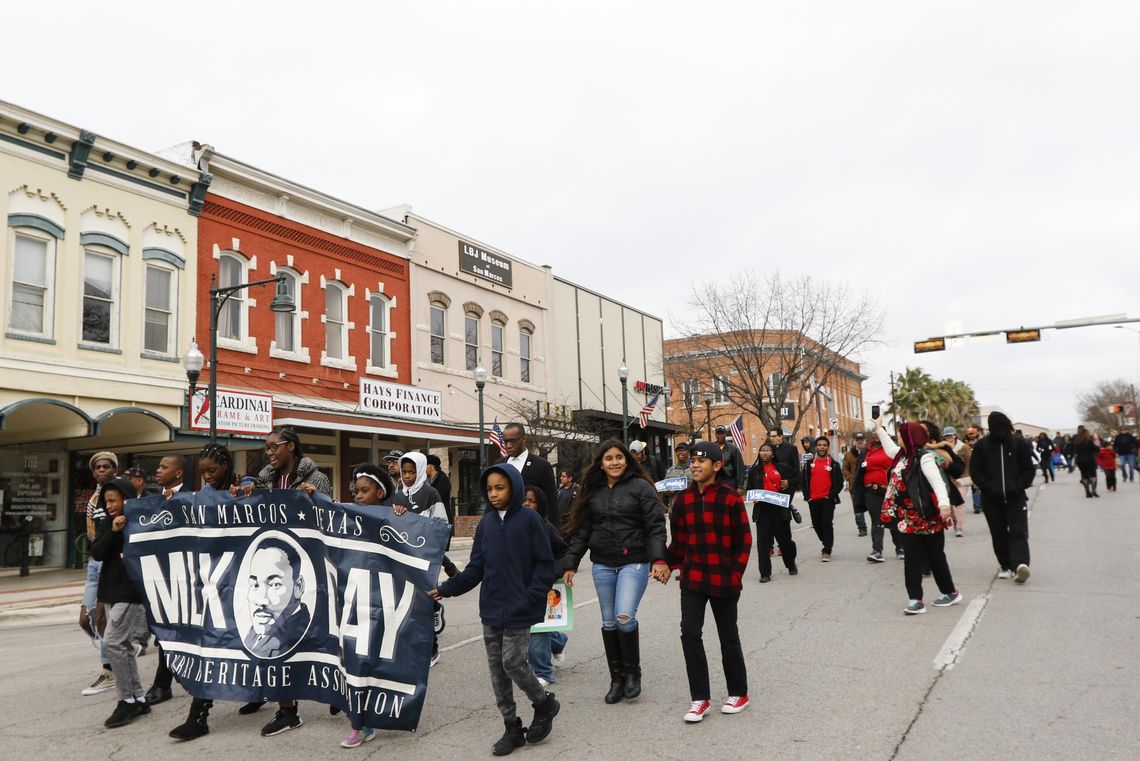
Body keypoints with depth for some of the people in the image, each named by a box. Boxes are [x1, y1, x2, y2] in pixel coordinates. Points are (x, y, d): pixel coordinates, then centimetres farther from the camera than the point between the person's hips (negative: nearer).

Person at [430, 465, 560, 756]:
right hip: (491, 609, 6)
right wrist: (446, 589, 2)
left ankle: (545, 703, 22)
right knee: (497, 670, 10)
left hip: (519, 611, -5)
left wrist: (530, 598, -16)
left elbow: (545, 564, -8)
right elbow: (476, 567, 8)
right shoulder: (486, 522, 5)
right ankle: (512, 728, 24)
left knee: (513, 663, -6)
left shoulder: (529, 519, -10)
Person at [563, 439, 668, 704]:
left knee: (625, 617, -16)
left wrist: (659, 559, -20)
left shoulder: (640, 486, -4)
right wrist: (571, 564, 10)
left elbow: (655, 526, -9)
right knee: (609, 622, 7)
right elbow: (581, 531, 13)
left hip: (634, 562, -4)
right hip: (602, 565, 5)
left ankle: (633, 673, 5)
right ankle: (617, 679, 19)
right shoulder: (592, 491, 10)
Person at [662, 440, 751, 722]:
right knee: (690, 633, -3)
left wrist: (735, 574, -9)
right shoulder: (683, 499, 3)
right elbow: (679, 540, 9)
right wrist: (667, 564, -3)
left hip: (723, 580, -3)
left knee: (728, 636, 10)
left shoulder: (730, 497, -9)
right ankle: (699, 698, 9)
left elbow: (743, 539, -5)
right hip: (692, 579, 3)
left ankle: (738, 693, 29)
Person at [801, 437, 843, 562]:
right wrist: (807, 496, 1)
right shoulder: (809, 464, 8)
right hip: (813, 501, 3)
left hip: (828, 500, -3)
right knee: (817, 525, 10)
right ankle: (827, 545, 31)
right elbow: (804, 480, 10)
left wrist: (832, 495, -9)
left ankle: (827, 551, -4)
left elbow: (839, 482, 0)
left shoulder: (833, 464, 1)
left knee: (827, 525, -7)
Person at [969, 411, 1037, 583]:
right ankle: (1006, 566, 18)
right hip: (991, 499, 1)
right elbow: (975, 472, 0)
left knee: (1018, 532, -12)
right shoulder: (982, 445, 0)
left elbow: (1029, 470, 4)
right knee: (999, 534, 7)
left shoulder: (1019, 444, 1)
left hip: (1016, 498, -1)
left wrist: (1018, 487, -11)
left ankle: (1020, 564, -24)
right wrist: (990, 488, -13)